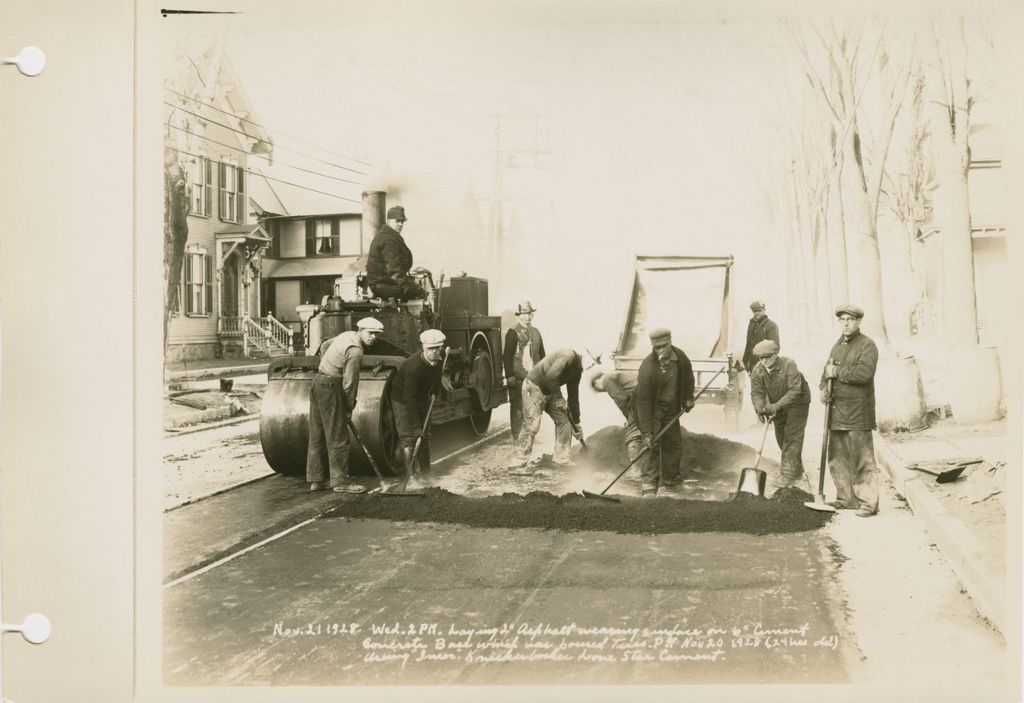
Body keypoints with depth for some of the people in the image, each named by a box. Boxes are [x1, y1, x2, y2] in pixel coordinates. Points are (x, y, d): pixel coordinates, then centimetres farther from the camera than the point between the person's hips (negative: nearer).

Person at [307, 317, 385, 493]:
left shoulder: (347, 335, 11)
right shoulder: (355, 351, -18)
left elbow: (326, 345, 29)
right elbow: (349, 383, -16)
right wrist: (350, 408, -5)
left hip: (317, 382, 10)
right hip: (330, 388, -10)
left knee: (317, 436, 12)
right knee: (337, 438, -4)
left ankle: (315, 480, 18)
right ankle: (340, 481, 0)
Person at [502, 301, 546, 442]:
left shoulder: (536, 332, 16)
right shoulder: (513, 333, -3)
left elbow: (542, 354, 19)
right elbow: (507, 356, -7)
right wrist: (509, 376, -12)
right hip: (518, 377, -5)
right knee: (517, 407, 0)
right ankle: (516, 436, 7)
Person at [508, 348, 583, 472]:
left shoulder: (577, 369, 8)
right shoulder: (568, 356, -21)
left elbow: (573, 397, 14)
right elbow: (551, 376, -33)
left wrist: (576, 423, 15)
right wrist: (558, 398, -23)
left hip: (550, 391, 10)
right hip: (534, 387, -9)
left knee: (564, 420, 4)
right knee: (531, 425, -13)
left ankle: (561, 459, 12)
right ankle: (518, 463, -8)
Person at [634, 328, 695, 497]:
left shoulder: (680, 357, -12)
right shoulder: (647, 367, -29)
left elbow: (687, 376, 14)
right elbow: (643, 401, -28)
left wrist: (688, 398, 11)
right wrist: (646, 432, -29)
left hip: (672, 409, 6)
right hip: (652, 411, -6)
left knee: (674, 443, 15)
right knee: (653, 445, -14)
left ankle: (670, 478, 34)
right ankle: (648, 486, -9)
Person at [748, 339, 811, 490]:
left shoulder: (789, 365, -30)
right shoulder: (757, 370, -14)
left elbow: (795, 390, -34)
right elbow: (756, 392, -15)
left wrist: (776, 406, -41)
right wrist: (760, 409, -34)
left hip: (797, 402, -6)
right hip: (777, 405, 6)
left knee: (792, 435, -12)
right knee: (780, 436, 13)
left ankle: (790, 474, -10)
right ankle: (796, 467, 34)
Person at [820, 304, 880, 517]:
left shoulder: (867, 345, -5)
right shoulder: (837, 346, 19)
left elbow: (865, 372, -20)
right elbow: (827, 372, 22)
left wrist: (837, 372, -13)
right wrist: (823, 388, 2)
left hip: (858, 411, -8)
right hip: (836, 410, 8)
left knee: (862, 458, -6)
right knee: (837, 457, 11)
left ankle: (868, 503, 0)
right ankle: (846, 498, 21)